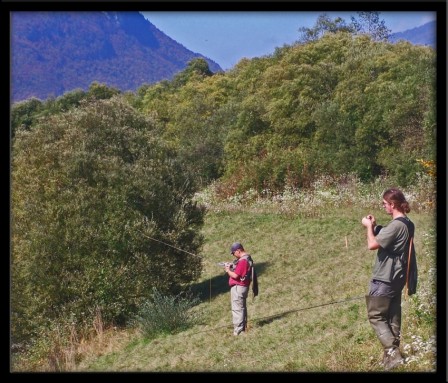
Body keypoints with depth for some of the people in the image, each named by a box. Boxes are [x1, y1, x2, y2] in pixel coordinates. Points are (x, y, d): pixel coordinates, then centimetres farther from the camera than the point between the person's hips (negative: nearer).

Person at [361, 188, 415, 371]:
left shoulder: (396, 225, -23)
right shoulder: (407, 224, 8)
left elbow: (372, 245, -21)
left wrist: (369, 226, -6)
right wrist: (375, 227, 7)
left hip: (384, 279, -9)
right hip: (396, 277, 9)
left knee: (376, 316, -2)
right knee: (393, 316, 14)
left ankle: (392, 353, -9)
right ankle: (393, 353, 20)